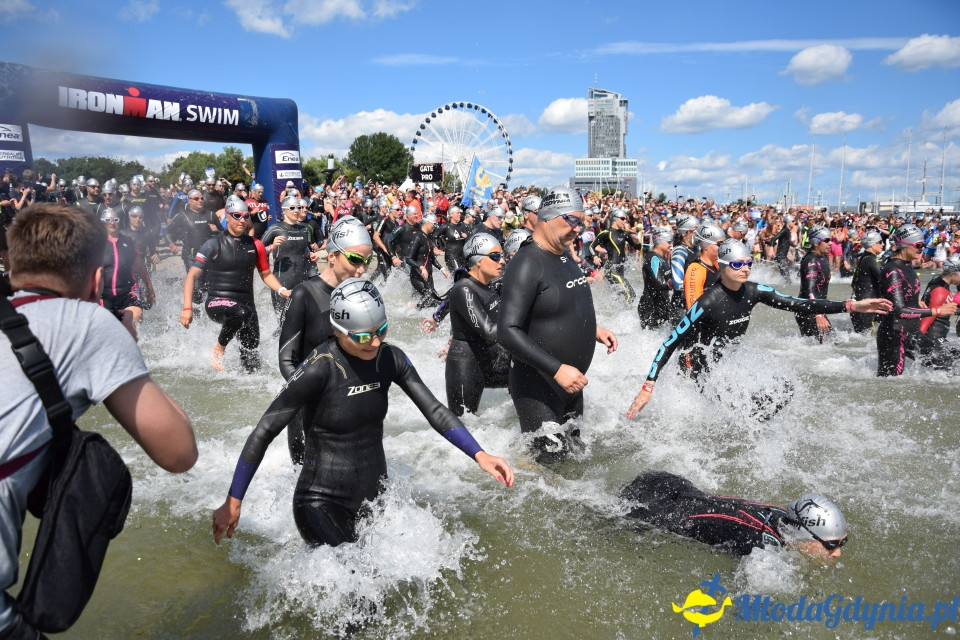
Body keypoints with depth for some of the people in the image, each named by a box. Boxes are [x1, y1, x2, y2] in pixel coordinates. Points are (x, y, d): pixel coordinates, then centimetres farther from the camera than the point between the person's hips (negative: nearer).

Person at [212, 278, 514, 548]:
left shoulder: (390, 359, -6)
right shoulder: (320, 369, -22)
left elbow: (434, 410, -3)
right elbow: (263, 434, -17)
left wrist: (479, 454, -13)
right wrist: (233, 502, -14)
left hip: (375, 495, 6)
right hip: (322, 502, -6)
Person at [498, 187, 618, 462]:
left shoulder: (565, 256, 9)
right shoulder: (527, 264, -20)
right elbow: (508, 331, -27)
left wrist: (593, 329, 8)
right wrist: (557, 369, -29)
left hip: (571, 383, 9)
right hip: (538, 388, -9)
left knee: (570, 451, 21)